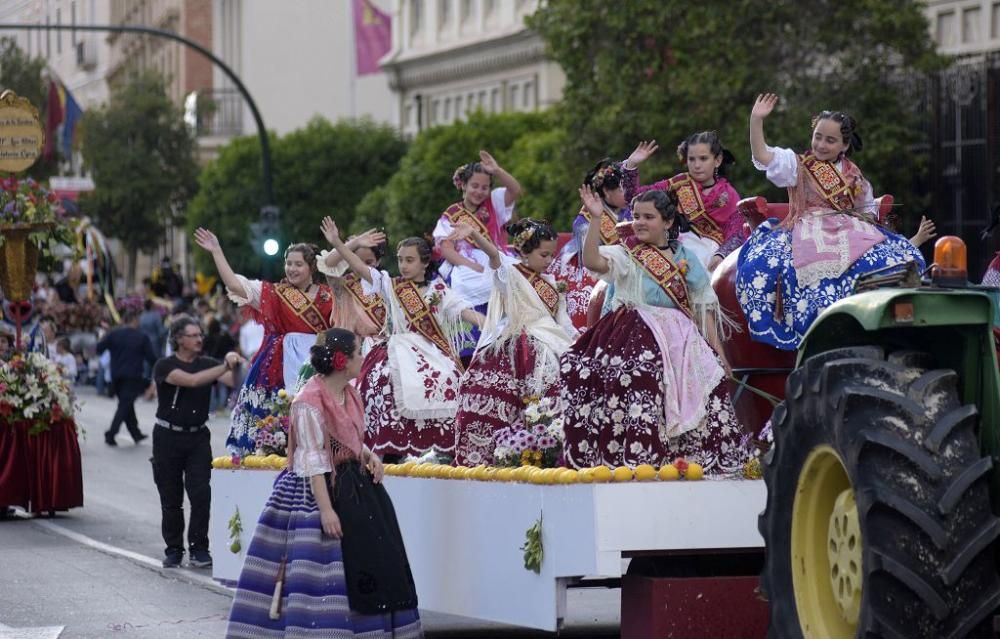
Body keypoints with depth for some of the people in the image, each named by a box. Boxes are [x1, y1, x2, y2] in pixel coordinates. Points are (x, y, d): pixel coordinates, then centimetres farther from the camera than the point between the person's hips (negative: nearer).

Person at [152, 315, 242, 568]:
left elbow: (233, 381, -10)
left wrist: (237, 366, -33)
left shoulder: (208, 364, 5)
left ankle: (199, 548, -2)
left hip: (198, 436, 2)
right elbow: (191, 380, -23)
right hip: (168, 436, -2)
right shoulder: (165, 366, -7)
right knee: (171, 498, 4)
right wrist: (225, 366, -31)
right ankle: (173, 550, 15)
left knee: (201, 495, -9)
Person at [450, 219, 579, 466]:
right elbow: (494, 255, -24)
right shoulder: (510, 274, -3)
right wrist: (474, 235, -43)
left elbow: (561, 318, 24)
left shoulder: (549, 281, 18)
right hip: (517, 350, -5)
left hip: (549, 348, 5)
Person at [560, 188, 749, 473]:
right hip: (637, 342, -4)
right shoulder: (626, 255, 2)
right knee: (639, 391, -20)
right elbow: (592, 261, -19)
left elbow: (703, 309, 14)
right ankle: (637, 459, -19)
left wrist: (718, 353, 11)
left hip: (680, 342, 4)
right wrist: (595, 219, -28)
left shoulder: (686, 260, 11)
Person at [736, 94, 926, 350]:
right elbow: (763, 156, -7)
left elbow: (866, 210, 30)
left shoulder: (854, 175, 21)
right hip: (807, 232, -3)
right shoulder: (798, 165, 9)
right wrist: (756, 121, -20)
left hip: (851, 235, 3)